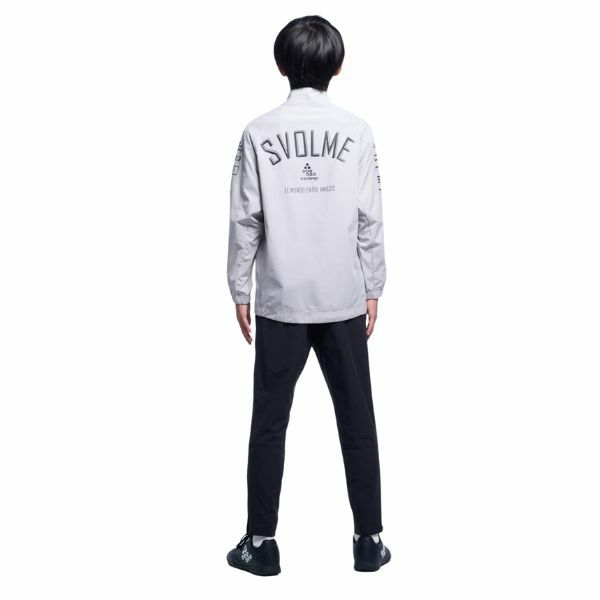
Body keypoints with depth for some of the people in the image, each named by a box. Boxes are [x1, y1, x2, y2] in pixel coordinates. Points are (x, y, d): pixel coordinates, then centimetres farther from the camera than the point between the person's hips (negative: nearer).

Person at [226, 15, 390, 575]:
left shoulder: (259, 133, -4)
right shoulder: (356, 131, -2)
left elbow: (244, 220, -3)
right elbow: (371, 220, -2)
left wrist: (240, 290, 7)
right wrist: (372, 291, 8)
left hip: (280, 301, 0)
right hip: (344, 300, 1)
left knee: (269, 425, 8)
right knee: (357, 422, 10)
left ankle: (261, 543, 15)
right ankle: (369, 539, 17)